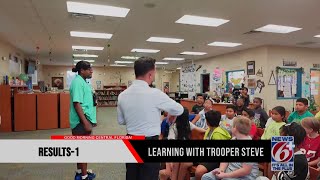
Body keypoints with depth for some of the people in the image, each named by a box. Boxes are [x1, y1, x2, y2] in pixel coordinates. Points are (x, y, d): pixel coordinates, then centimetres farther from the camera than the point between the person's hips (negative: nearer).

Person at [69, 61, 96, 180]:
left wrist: (90, 120, 23)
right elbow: (77, 103, -25)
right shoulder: (78, 82, -18)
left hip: (85, 119, 10)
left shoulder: (83, 81, 13)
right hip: (82, 121, -10)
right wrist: (85, 122, -27)